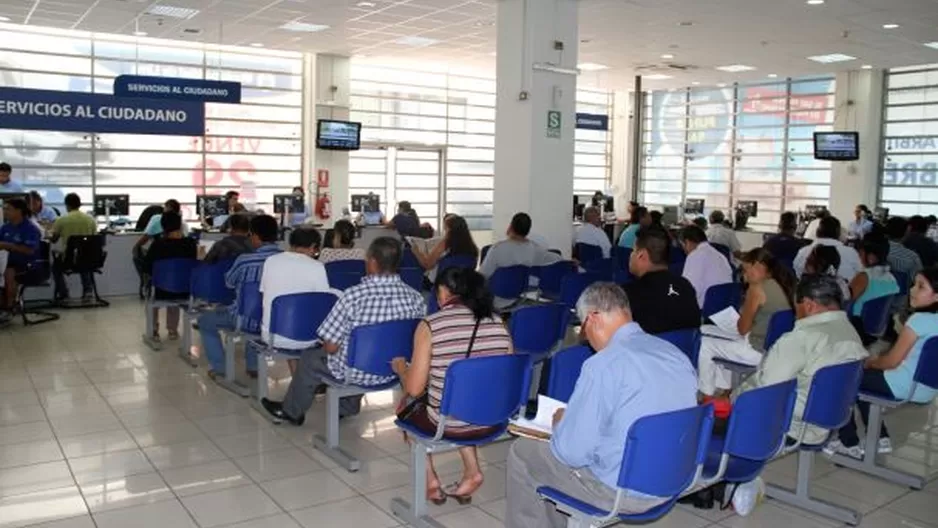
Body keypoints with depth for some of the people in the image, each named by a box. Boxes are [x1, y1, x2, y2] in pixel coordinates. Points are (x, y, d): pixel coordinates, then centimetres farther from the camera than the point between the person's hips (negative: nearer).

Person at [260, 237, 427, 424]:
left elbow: (331, 347, -18)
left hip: (356, 373, -4)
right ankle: (346, 408, 52)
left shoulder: (353, 295, -26)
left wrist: (327, 346, 5)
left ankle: (292, 411, 50)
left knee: (310, 358, 26)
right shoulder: (416, 298, -17)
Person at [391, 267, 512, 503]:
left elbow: (414, 389, -11)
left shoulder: (430, 325, -14)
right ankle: (472, 470, 21)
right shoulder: (498, 322, -2)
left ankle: (430, 479, 22)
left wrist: (400, 367, 10)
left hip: (447, 425, -4)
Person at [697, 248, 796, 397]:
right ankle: (724, 391, 33)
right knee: (724, 343, 29)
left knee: (704, 344, 6)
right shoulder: (784, 285, 5)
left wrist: (739, 319, 10)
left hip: (759, 350, -9)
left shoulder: (757, 288, -17)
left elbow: (743, 329, -10)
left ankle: (706, 396, 17)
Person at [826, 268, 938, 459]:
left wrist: (870, 362, 3)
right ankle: (880, 439, 25)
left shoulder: (920, 319, -21)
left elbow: (892, 361, -16)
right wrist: (877, 361, 12)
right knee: (861, 378, 26)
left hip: (905, 387, -9)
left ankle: (850, 443, 13)